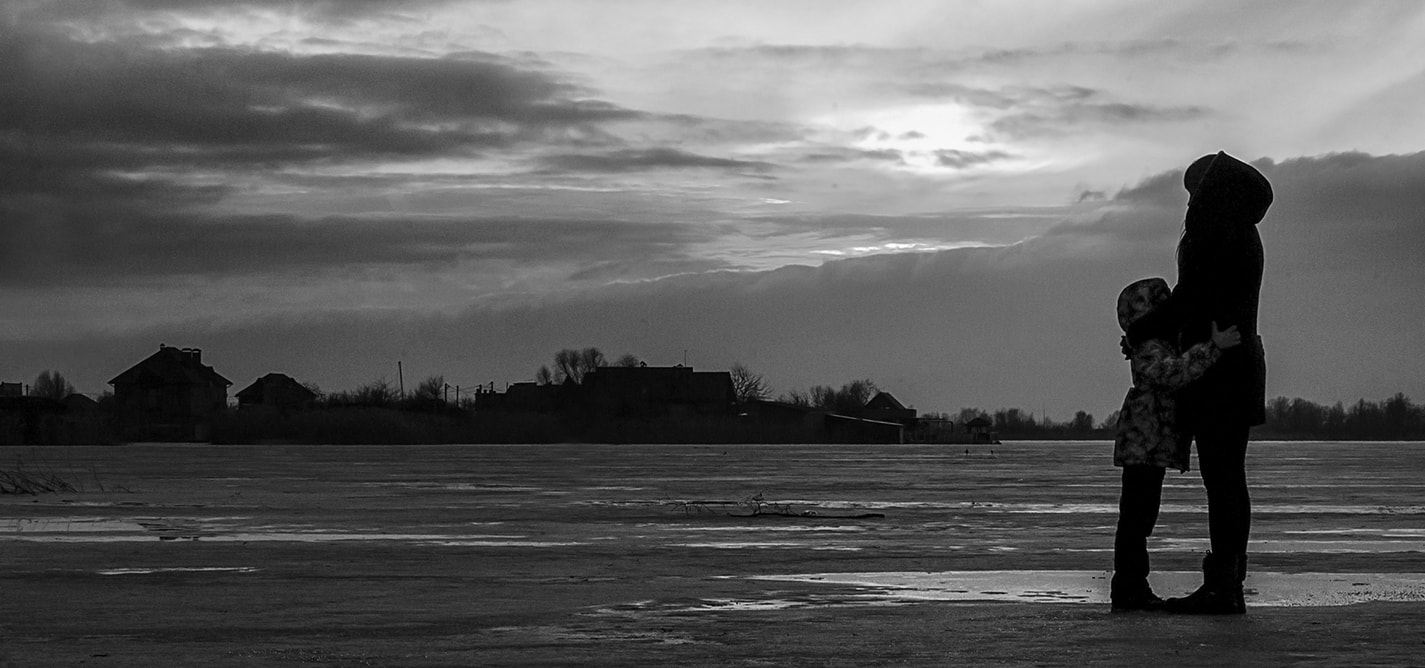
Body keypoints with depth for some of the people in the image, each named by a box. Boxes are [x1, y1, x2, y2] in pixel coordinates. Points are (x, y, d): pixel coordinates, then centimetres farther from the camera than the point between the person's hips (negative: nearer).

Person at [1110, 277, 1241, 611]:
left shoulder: (1167, 344, 20)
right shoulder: (1148, 351, -15)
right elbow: (1175, 372, -33)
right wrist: (1214, 347, -35)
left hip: (1154, 449, 11)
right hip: (1143, 446, -11)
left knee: (1142, 517, 13)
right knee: (1135, 516, -9)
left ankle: (1133, 587, 19)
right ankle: (1127, 588, -9)